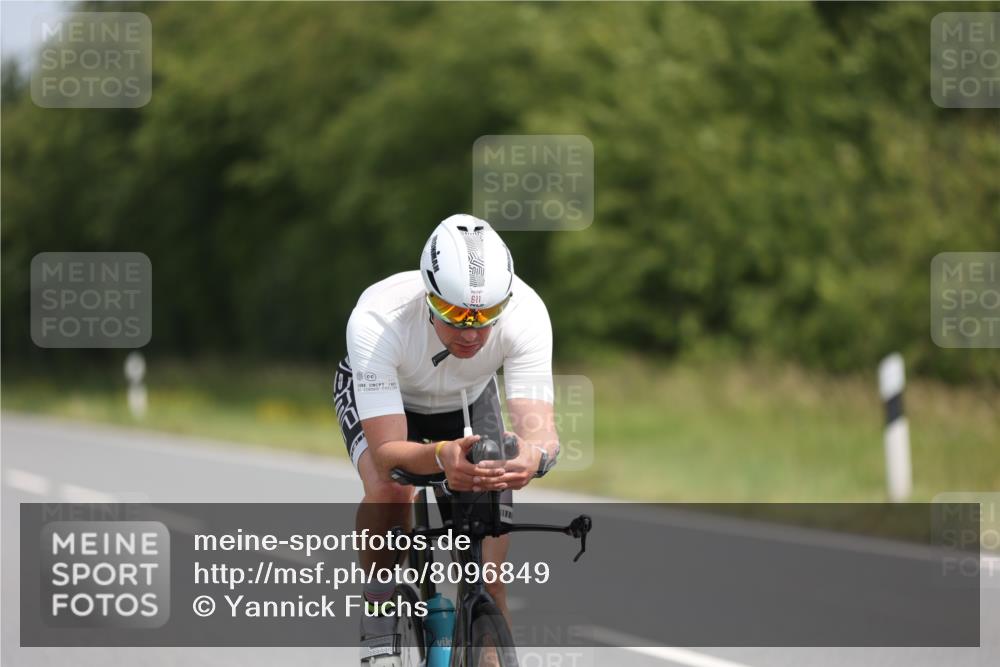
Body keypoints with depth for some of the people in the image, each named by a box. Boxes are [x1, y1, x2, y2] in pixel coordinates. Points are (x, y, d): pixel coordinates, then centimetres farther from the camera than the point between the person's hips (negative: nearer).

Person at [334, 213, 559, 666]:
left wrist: (534, 454, -68)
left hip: (467, 398, 2)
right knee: (389, 488, -34)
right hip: (377, 392, -2)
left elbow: (539, 424, -43)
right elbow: (387, 450, -46)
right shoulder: (377, 321, -43)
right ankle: (379, 628, -14)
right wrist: (440, 456, -68)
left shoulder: (525, 313, -38)